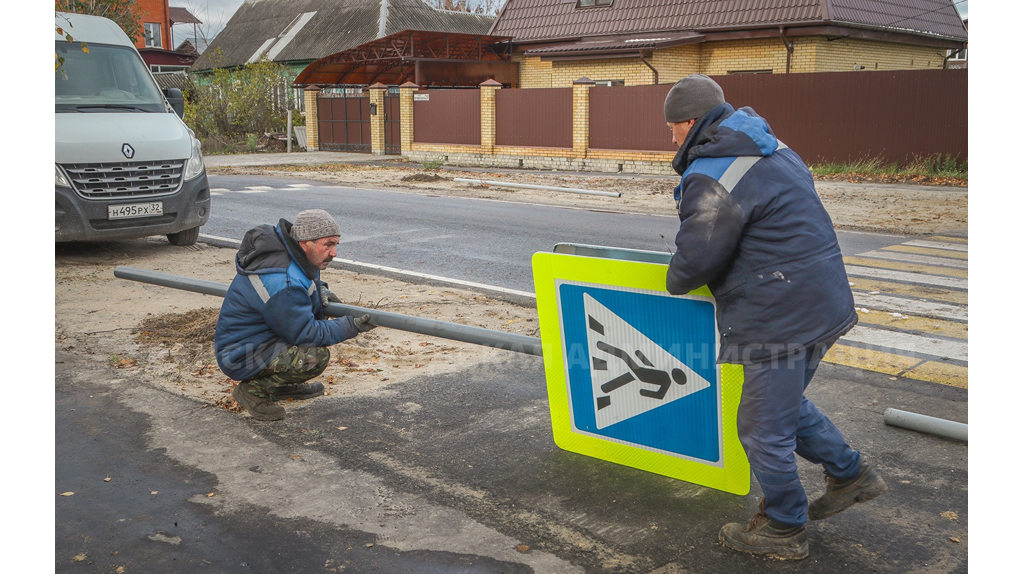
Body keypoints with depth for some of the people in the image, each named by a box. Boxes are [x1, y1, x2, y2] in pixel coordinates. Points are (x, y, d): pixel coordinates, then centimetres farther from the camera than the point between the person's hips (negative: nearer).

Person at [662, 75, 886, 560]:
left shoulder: (711, 179, -18)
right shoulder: (775, 151, 13)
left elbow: (697, 259, -16)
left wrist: (675, 280, 7)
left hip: (780, 317, -10)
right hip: (822, 301, 10)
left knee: (764, 429, 7)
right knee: (786, 403, 27)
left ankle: (783, 529, 23)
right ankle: (850, 474, 37)